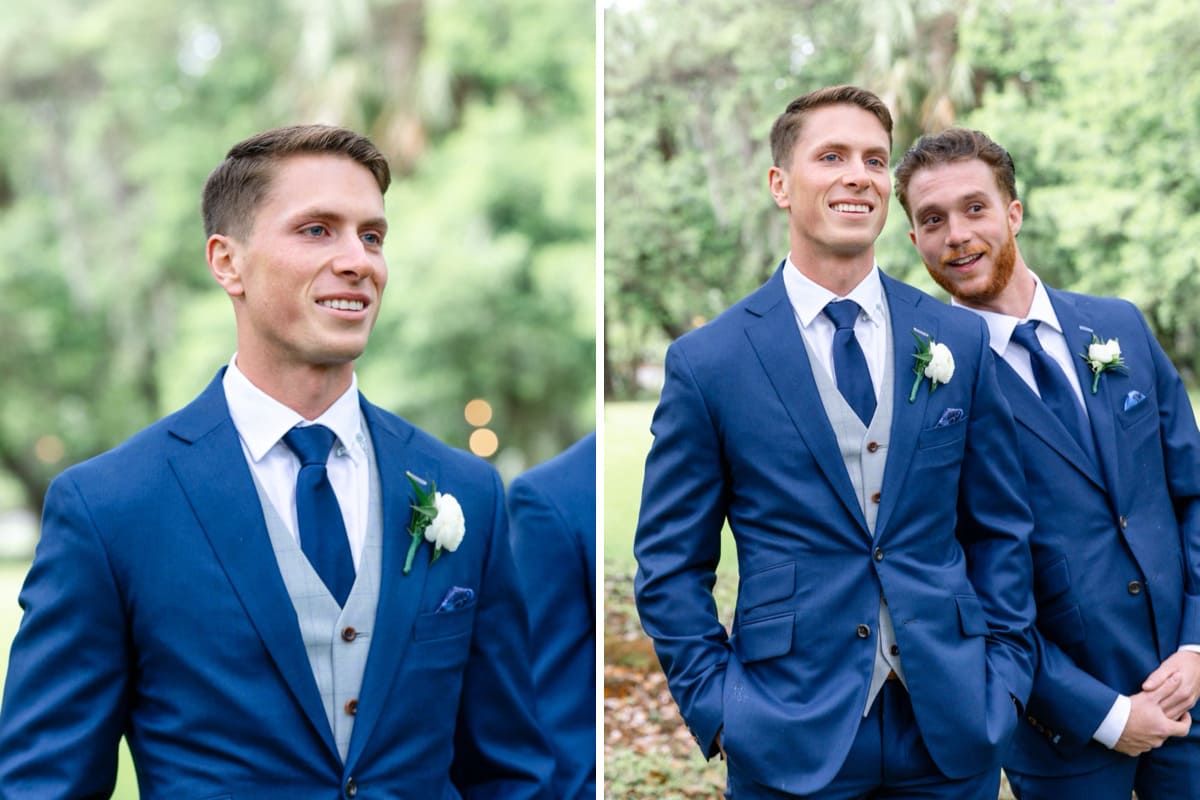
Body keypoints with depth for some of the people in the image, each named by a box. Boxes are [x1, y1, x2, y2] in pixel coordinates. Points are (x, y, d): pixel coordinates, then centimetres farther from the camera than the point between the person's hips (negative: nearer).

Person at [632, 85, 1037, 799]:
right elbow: (671, 563, -1)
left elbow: (1001, 529, 9)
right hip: (790, 740, -2)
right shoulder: (707, 360, -4)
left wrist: (1005, 673, 1)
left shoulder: (961, 340, 4)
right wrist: (718, 704, -7)